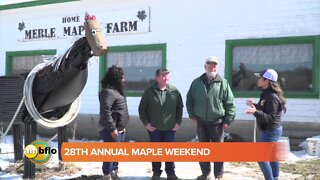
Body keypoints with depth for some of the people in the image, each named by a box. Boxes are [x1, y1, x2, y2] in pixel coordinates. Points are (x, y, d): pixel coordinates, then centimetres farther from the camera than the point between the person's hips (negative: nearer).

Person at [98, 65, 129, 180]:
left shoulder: (117, 90, 15)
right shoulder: (108, 92, -18)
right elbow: (105, 112, -24)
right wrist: (112, 128, -24)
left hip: (120, 129, 10)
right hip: (111, 130, -10)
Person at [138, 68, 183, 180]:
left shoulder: (174, 91, -2)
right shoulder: (149, 91, -5)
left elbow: (179, 107, 6)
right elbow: (142, 108, 0)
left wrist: (178, 122, 1)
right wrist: (146, 123, -6)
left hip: (170, 128, 1)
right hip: (154, 128, -1)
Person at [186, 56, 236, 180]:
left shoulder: (223, 83, -4)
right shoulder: (196, 82, 5)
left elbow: (230, 103, -4)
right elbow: (189, 100, 13)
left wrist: (228, 120, -7)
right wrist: (192, 115, 6)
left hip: (217, 122, -3)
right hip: (201, 122, 3)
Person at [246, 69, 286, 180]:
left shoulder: (272, 97, -23)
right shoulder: (267, 94, 10)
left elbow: (270, 118, -28)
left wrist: (255, 112, -40)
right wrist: (254, 105, 17)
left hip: (271, 131, -11)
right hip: (270, 130, 11)